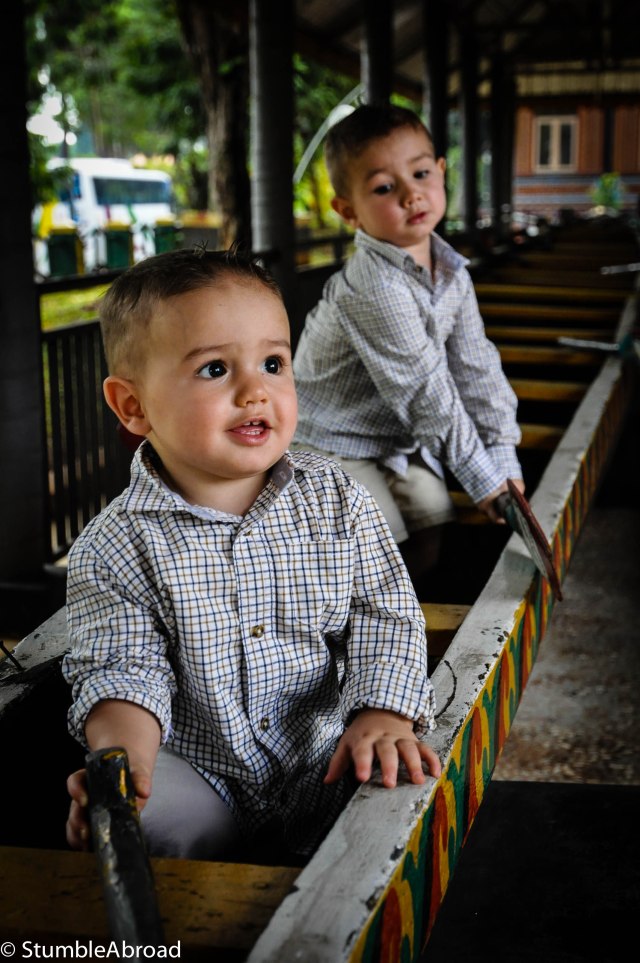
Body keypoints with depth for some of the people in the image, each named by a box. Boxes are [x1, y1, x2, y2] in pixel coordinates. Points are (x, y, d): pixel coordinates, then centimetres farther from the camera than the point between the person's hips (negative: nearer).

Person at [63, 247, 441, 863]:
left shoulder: (337, 500, -3)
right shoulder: (114, 548, -10)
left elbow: (384, 616, -1)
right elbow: (123, 668, -12)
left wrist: (383, 713, -19)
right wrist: (121, 755, -33)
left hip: (325, 754, 2)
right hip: (202, 768, -2)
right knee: (137, 832, -28)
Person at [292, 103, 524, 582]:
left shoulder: (452, 272, -3)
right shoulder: (373, 288, -30)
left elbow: (476, 367, 0)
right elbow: (425, 391, -27)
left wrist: (505, 459, -6)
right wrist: (483, 478, -21)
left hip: (401, 442, 8)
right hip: (334, 444, -8)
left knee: (430, 550, 3)